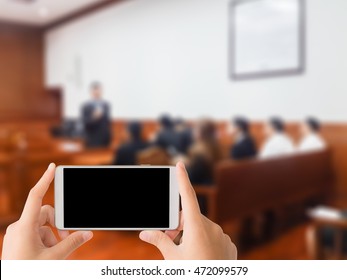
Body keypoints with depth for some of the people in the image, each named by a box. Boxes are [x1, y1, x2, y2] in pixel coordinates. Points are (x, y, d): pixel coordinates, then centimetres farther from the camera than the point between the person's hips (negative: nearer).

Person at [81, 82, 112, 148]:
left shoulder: (106, 105, 9)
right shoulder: (86, 107, -5)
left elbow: (108, 122, 11)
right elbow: (85, 123, -12)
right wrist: (94, 117, -25)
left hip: (105, 140, 4)